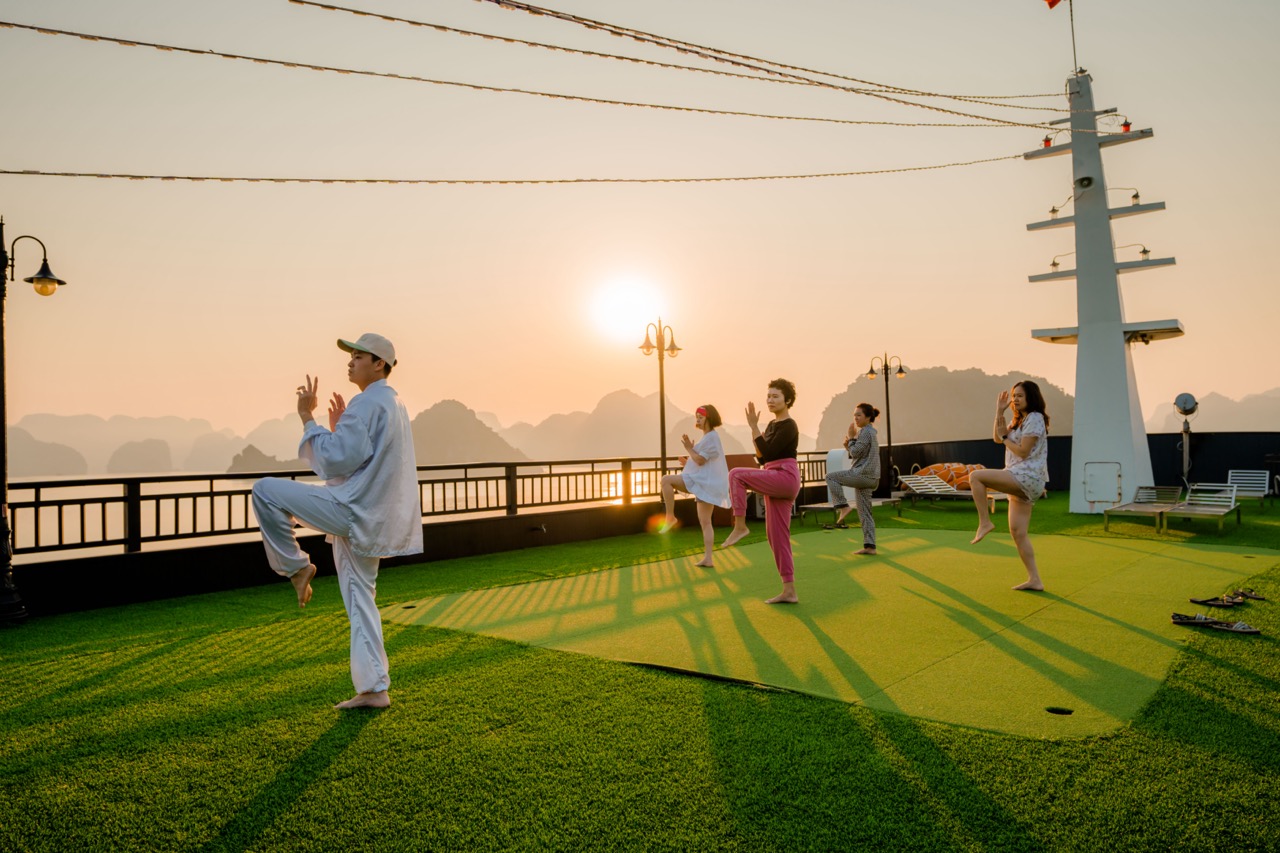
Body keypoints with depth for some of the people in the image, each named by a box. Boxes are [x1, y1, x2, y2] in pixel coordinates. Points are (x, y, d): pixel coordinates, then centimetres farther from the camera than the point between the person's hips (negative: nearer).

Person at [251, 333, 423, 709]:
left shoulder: (367, 402, -13)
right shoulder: (392, 403, 19)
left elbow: (337, 461, -19)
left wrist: (307, 417, -12)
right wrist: (339, 427, 18)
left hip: (350, 509, -10)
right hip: (369, 519, 10)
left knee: (265, 490, -5)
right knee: (360, 598, 12)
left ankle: (296, 566, 5)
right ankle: (374, 689, 14)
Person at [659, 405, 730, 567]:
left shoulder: (711, 437, -10)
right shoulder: (710, 437, 22)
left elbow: (700, 460, -17)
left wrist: (689, 448, -5)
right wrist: (689, 456, 15)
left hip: (703, 481, -10)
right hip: (706, 484, 10)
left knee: (666, 480, -17)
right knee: (705, 522, 8)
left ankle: (670, 517, -12)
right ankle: (708, 559, 7)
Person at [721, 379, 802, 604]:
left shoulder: (789, 426, -10)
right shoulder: (772, 424, 17)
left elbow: (768, 453, -20)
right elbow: (763, 458, 20)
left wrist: (753, 427, -17)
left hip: (786, 477, -10)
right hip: (775, 481, 10)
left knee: (736, 474, -23)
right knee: (777, 536, 7)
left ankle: (740, 526, -14)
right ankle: (789, 591, 10)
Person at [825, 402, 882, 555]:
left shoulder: (865, 432, -10)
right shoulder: (870, 432, 21)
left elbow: (855, 453, -16)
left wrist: (851, 437, -6)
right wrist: (848, 446, 7)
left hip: (862, 475, -10)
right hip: (870, 478, 10)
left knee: (831, 477, -3)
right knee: (865, 513, 9)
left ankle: (843, 507, -8)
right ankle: (870, 546, 7)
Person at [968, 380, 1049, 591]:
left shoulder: (1035, 418, -8)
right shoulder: (1021, 420, 22)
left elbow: (1022, 452, -14)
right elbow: (997, 438, 19)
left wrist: (1004, 437, -2)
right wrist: (1000, 411, 12)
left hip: (1027, 478, -10)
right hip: (1021, 483, 10)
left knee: (975, 476, -21)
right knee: (1018, 533, 5)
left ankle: (984, 522, -15)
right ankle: (1034, 580, 8)